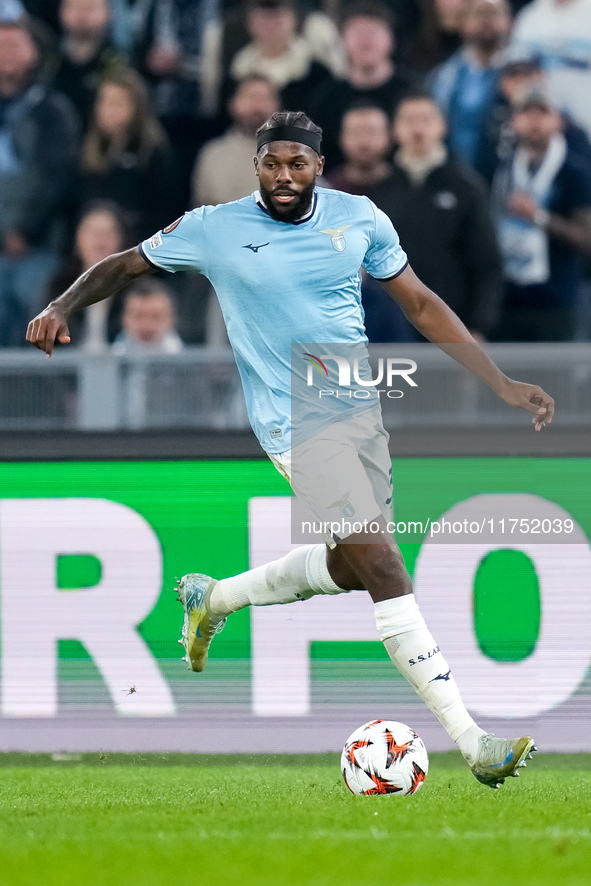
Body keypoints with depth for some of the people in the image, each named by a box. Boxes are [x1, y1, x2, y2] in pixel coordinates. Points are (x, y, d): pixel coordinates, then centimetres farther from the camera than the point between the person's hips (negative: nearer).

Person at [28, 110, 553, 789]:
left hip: (361, 406, 6)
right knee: (382, 567, -16)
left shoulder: (359, 219, 3)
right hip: (296, 423, -6)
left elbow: (421, 306, 10)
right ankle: (470, 740, -18)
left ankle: (213, 599, 37)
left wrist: (503, 384, 5)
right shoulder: (213, 229, -5)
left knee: (354, 565, 14)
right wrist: (60, 307, -10)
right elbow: (123, 266, 8)